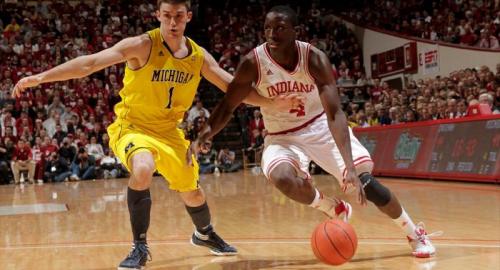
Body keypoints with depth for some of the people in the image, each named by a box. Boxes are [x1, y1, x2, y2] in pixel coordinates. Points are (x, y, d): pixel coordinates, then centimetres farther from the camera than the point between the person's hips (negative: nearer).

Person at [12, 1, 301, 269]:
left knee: (192, 193, 16)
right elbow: (91, 63, -27)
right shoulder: (143, 45, -21)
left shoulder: (199, 56, -5)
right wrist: (41, 77, -34)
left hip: (169, 131, 5)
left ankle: (205, 234, 50)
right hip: (133, 126, -5)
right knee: (143, 170, -36)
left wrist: (274, 101, -3)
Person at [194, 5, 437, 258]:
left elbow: (334, 113, -31)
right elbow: (228, 105, -9)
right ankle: (334, 209, -1)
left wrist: (349, 166, -43)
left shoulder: (315, 58, -23)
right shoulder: (253, 62, -20)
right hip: (282, 136, 1)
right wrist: (205, 133, -30)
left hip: (320, 126, 0)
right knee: (282, 178, -33)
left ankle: (415, 233, 14)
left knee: (365, 182, -11)